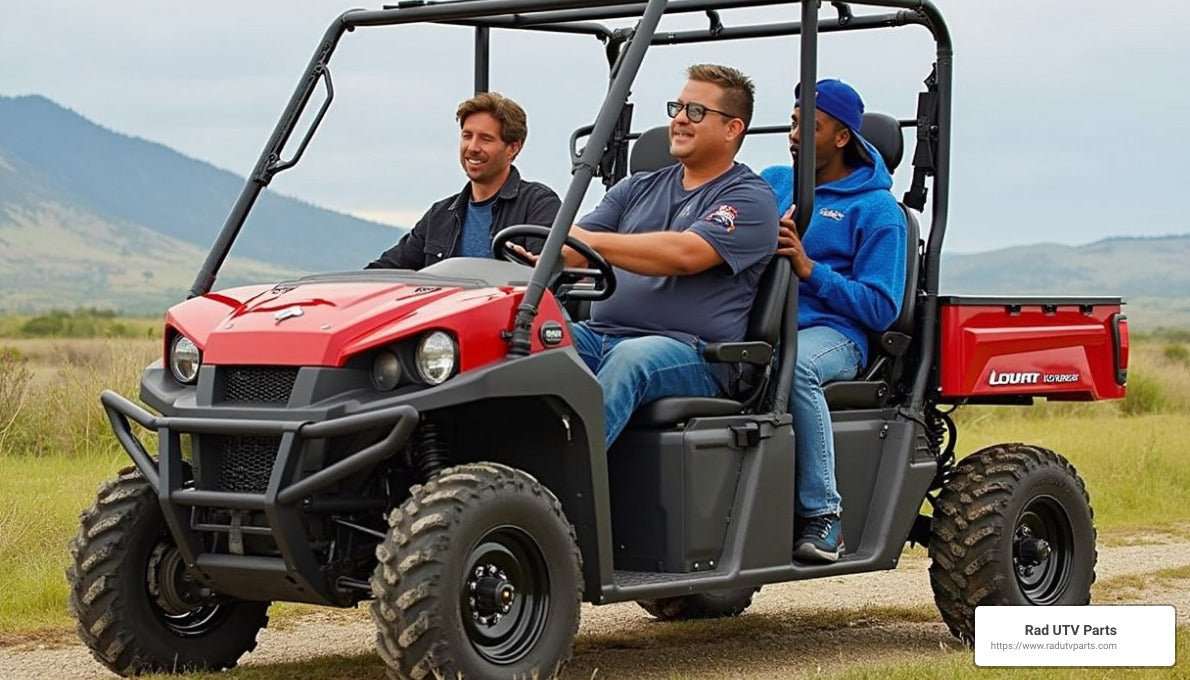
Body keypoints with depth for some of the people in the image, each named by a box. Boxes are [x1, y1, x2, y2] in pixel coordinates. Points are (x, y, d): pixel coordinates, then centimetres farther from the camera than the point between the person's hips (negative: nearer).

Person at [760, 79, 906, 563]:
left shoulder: (876, 210, 4)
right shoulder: (772, 182, 21)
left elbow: (881, 309, -4)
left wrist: (809, 269, -15)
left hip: (830, 332, -4)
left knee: (794, 365, -41)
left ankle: (823, 512, -31)